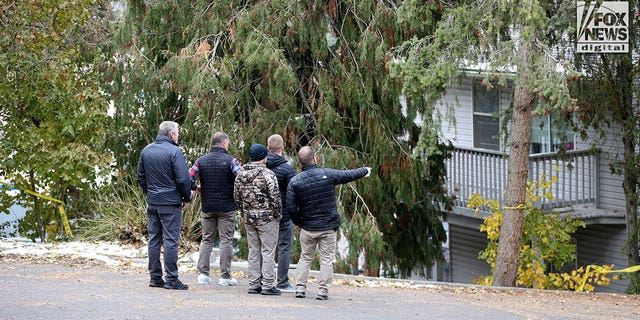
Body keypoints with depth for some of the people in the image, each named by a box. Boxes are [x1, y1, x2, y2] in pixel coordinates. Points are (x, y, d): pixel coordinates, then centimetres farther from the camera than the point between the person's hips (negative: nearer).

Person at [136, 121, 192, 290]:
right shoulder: (174, 151, -13)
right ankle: (171, 279, -3)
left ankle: (155, 277, 13)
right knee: (171, 240, -3)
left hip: (152, 202, 7)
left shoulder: (146, 151, 9)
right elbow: (183, 179, -15)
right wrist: (187, 198, -2)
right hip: (170, 203, -7)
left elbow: (140, 176, 17)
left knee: (154, 239, 11)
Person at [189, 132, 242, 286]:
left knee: (206, 239, 12)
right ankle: (225, 276, 2)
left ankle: (203, 274, 6)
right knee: (226, 240, 2)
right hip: (227, 207, -3)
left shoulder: (201, 161, 3)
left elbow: (189, 181, -4)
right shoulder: (230, 160, -8)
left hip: (207, 207, 3)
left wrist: (199, 190, 13)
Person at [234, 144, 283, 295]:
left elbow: (237, 197, 11)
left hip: (249, 219, 6)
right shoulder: (268, 175, -15)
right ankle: (267, 285, -3)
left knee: (253, 251, 12)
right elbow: (275, 198, -15)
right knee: (268, 252, -2)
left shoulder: (241, 175, 5)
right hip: (267, 218, -6)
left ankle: (254, 284, 13)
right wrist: (278, 215, 0)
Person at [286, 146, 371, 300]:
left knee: (305, 258, 14)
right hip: (328, 227, -2)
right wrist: (365, 171, 27)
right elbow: (349, 175, 7)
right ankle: (322, 291, 1)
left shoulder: (295, 181, -6)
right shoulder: (328, 174, -9)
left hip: (307, 227, 2)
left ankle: (300, 288, 8)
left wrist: (298, 222, 13)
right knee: (326, 260, 4)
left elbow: (291, 207, -6)